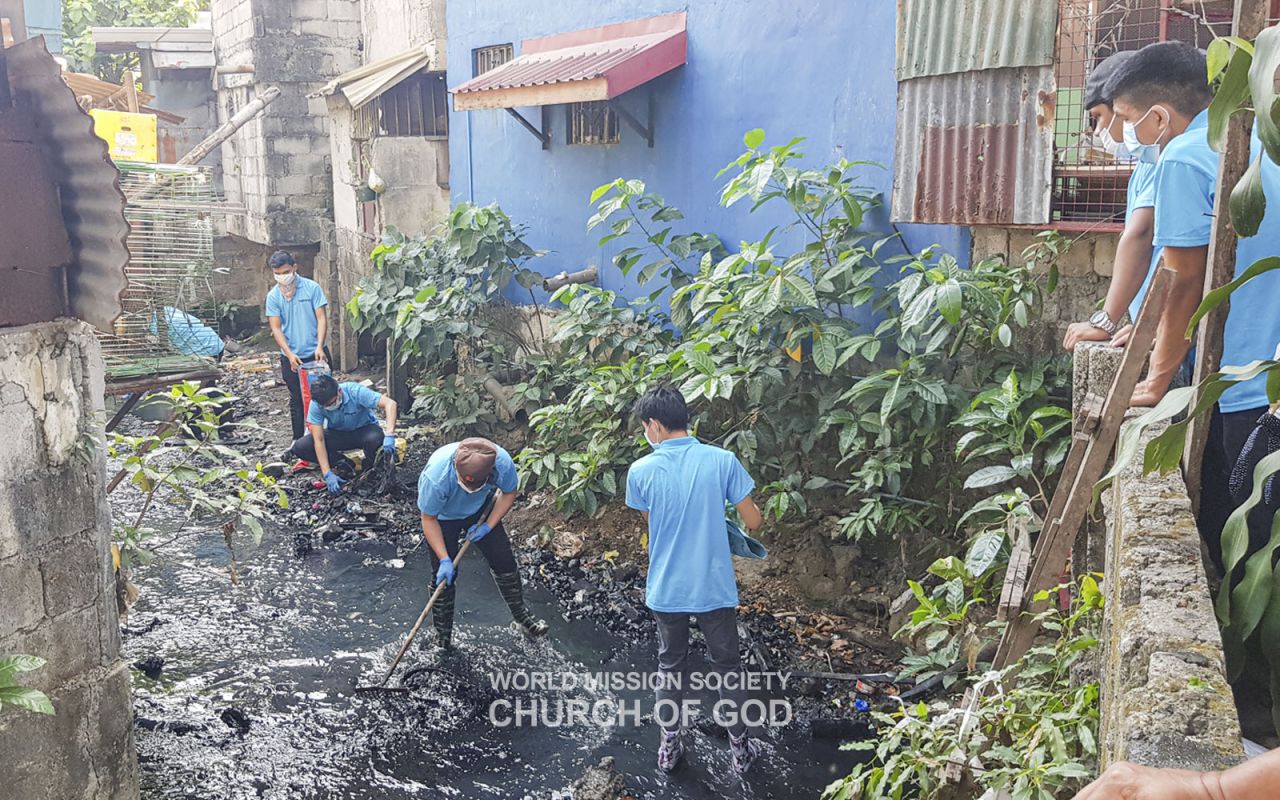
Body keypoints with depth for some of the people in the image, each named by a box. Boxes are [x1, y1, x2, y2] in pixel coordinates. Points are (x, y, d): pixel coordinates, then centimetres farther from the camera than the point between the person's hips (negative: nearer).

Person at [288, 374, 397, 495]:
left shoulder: (355, 391, -30)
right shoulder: (316, 405, -23)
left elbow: (390, 403, -37)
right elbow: (319, 440, -23)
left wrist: (389, 436, -51)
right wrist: (327, 474, -32)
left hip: (363, 430, -2)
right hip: (336, 434, 2)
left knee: (375, 438, -38)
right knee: (299, 447, -20)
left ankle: (370, 467, -6)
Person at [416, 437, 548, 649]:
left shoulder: (503, 462, -35)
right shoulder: (436, 476, -41)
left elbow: (508, 493, -10)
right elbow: (429, 519, -24)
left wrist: (488, 525, -17)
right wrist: (444, 560, -26)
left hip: (480, 511, 3)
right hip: (443, 518, -3)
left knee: (504, 561, 4)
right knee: (444, 575, -2)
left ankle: (522, 617, 24)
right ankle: (442, 633, 19)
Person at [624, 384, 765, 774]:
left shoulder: (640, 471, -11)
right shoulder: (723, 460, -13)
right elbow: (753, 521, -7)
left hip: (666, 591, 0)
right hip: (715, 588, 0)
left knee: (670, 666, 20)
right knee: (726, 667, 18)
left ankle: (669, 746, 33)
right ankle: (740, 747, 31)